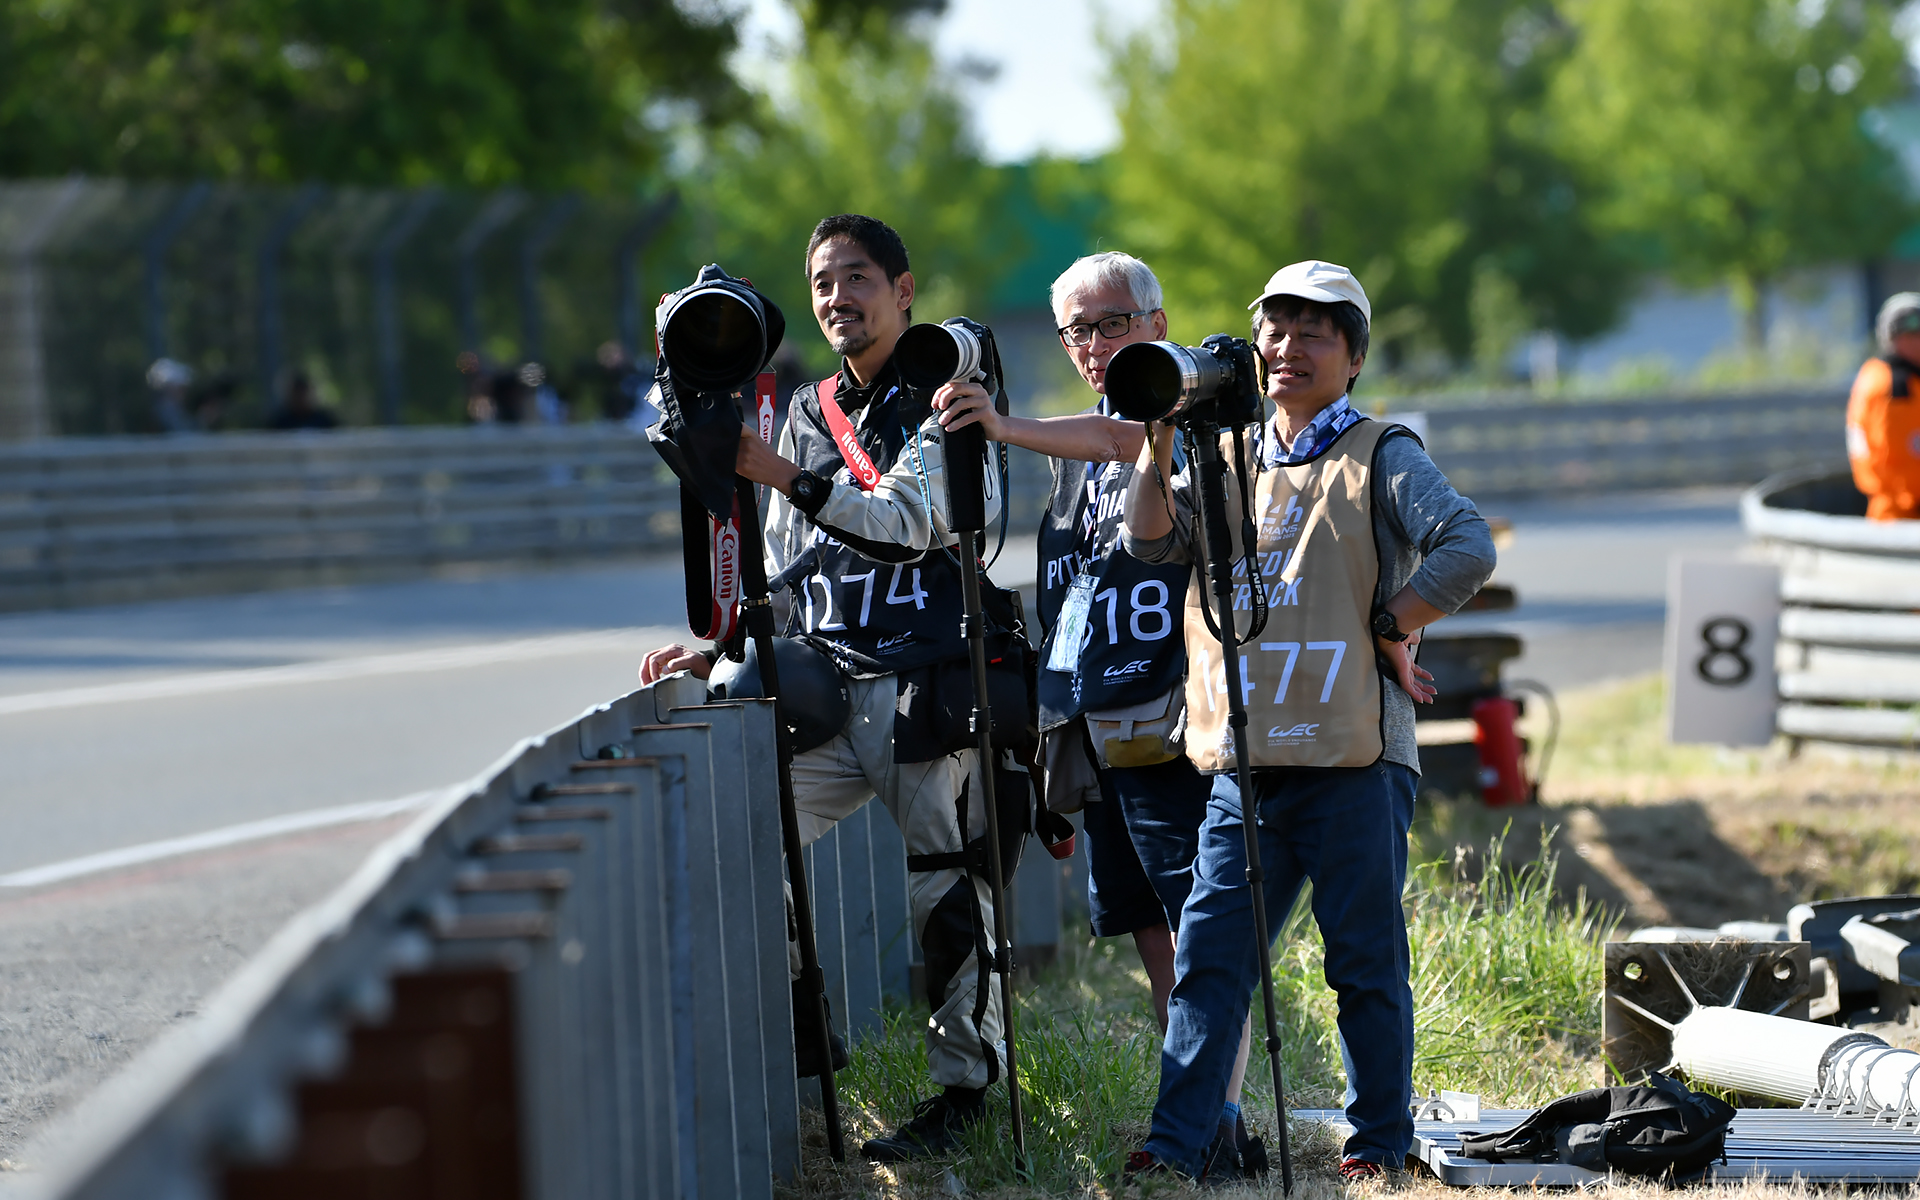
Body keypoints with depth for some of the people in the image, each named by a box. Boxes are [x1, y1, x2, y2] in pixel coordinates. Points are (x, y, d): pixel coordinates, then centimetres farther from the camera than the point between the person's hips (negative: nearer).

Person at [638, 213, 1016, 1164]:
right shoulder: (808, 412, 17)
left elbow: (908, 522, -19)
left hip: (929, 688, -6)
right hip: (825, 689, 6)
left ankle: (964, 1085, 11)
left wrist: (783, 476, -28)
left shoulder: (941, 405, -2)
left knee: (947, 889, -3)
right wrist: (721, 651, 9)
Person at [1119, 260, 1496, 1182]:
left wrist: (1389, 629, -9)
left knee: (1365, 959, 2)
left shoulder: (1381, 458, 3)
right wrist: (1160, 438, -4)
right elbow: (1152, 541, 5)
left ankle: (1380, 1141, 11)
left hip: (1351, 757, -4)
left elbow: (1467, 550, -9)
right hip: (1243, 760, 4)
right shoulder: (1228, 462, 19)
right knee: (1208, 952, -2)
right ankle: (1176, 1141, -3)